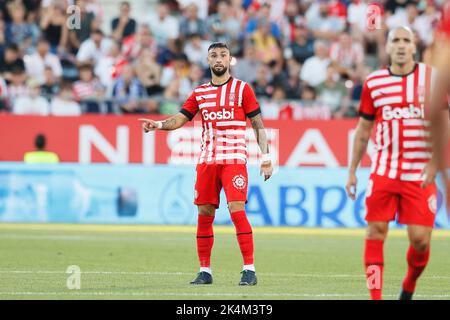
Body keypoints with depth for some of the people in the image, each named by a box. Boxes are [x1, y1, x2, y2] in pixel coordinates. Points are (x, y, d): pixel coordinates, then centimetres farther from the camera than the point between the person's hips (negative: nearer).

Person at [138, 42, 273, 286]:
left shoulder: (242, 89, 3)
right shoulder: (200, 93, 13)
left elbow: (258, 125, 3)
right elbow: (179, 119, 7)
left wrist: (266, 157, -4)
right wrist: (158, 125, -13)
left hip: (234, 158, -4)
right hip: (207, 160, 4)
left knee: (237, 210, -15)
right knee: (204, 214, 3)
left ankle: (249, 269, -12)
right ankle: (205, 271, 11)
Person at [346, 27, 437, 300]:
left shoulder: (431, 78, -1)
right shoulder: (373, 83, 5)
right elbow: (363, 131, 14)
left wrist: (434, 162, -12)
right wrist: (352, 171, 13)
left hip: (420, 175, -2)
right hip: (383, 173, 2)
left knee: (420, 240, -5)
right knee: (376, 231, -5)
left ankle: (409, 287, 22)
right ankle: (375, 296, 1)